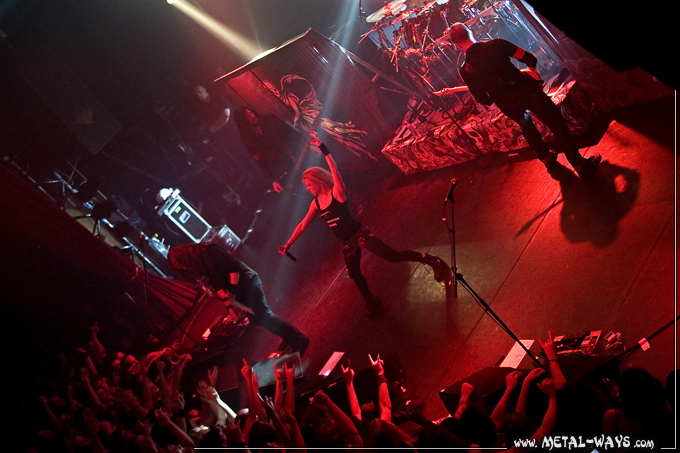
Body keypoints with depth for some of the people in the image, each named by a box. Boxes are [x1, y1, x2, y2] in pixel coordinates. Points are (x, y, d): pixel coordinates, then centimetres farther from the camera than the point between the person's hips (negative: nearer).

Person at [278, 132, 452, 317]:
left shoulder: (336, 192, -16)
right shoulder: (316, 203, 3)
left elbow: (334, 170, -33)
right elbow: (302, 224, 10)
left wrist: (322, 148, -44)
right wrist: (288, 244, 7)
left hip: (360, 235, -7)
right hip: (347, 243, 7)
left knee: (393, 256, -12)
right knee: (354, 274, 16)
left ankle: (431, 261, 0)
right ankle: (371, 302, 38)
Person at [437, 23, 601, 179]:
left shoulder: (466, 71, -7)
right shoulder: (496, 45, -11)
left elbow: (484, 100, -1)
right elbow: (530, 60, -5)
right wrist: (531, 70, 18)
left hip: (509, 106, 2)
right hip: (526, 90, -2)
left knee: (526, 126, 34)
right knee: (557, 124, 10)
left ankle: (546, 158, 46)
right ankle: (580, 165, 15)